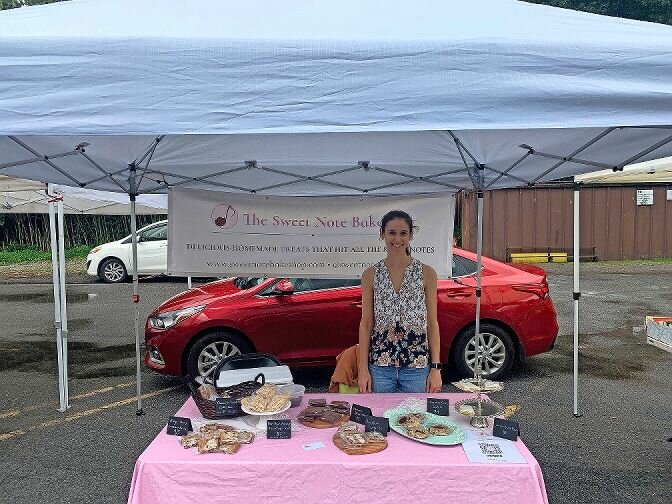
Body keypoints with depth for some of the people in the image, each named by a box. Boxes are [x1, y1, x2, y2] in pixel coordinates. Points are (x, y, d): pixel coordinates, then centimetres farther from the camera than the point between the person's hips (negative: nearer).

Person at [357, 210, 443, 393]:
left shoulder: (426, 273, 0)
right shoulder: (371, 275, 2)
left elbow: (432, 323, 2)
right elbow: (366, 323, 3)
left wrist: (436, 368, -3)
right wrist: (363, 368, -1)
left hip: (417, 367, 0)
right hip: (380, 366, 1)